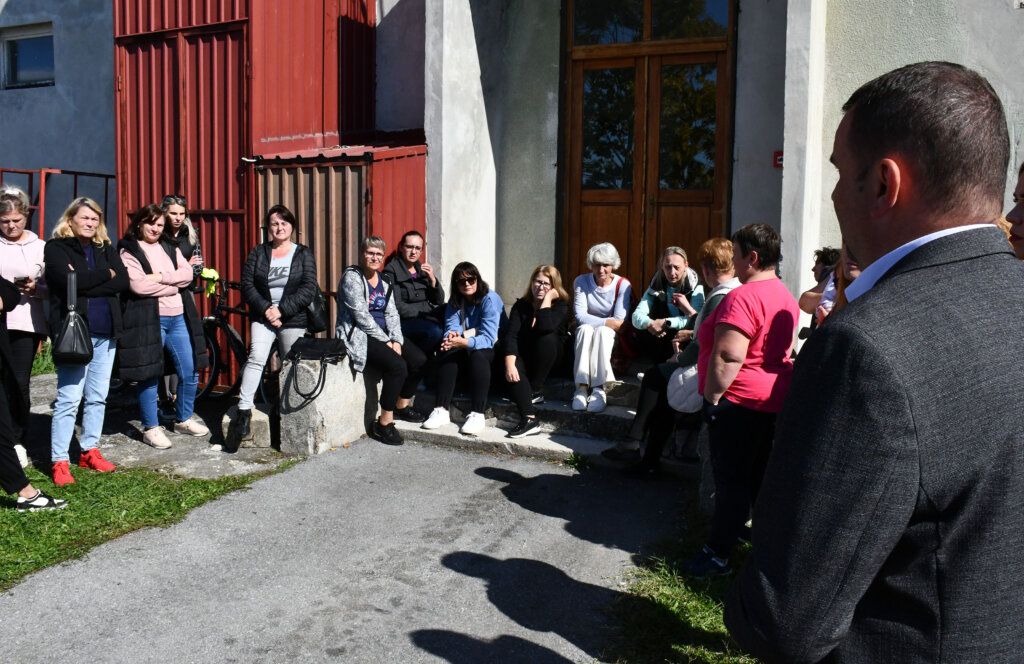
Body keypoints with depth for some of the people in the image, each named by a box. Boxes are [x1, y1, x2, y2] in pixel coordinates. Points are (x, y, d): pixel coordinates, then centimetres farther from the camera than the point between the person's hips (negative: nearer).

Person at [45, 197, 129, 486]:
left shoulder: (106, 249, 14)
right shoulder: (55, 248, 1)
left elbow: (123, 281, -2)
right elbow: (69, 280, -17)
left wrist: (86, 283, -13)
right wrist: (105, 274, -6)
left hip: (106, 332, 5)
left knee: (98, 397, 11)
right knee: (69, 399, -7)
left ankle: (89, 451, 22)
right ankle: (59, 462, 0)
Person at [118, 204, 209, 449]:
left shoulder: (170, 248, 16)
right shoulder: (128, 251, -1)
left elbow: (188, 273, 0)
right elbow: (138, 285, -15)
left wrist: (160, 277, -14)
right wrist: (174, 284, -8)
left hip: (179, 318, 5)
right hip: (148, 319, -5)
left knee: (190, 372, 8)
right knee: (149, 376, 1)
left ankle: (184, 419, 27)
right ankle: (151, 428, 15)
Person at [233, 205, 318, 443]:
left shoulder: (303, 254, 5)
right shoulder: (258, 253, 10)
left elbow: (309, 288, -6)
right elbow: (247, 285, 2)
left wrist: (281, 309, -14)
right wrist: (265, 309, -13)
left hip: (293, 320, 0)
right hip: (263, 316, 0)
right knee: (256, 357, -19)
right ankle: (244, 410, -19)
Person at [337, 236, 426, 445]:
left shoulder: (384, 281, 15)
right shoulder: (352, 277, -8)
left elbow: (392, 314, 9)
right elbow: (361, 315, -15)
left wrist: (397, 340, -7)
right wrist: (385, 342, -14)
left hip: (384, 334, 8)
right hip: (359, 336, -7)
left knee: (419, 360, -13)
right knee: (397, 366, -28)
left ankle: (403, 406, 9)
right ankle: (384, 423, -18)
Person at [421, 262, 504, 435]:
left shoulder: (490, 299, -15)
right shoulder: (454, 302, 4)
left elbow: (488, 338, -25)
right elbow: (451, 327, -8)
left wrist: (464, 342, -43)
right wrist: (451, 337, -35)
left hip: (493, 348, -5)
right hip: (465, 348, 5)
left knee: (478, 355, -36)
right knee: (449, 353, -25)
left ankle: (477, 414, -40)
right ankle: (442, 410, -31)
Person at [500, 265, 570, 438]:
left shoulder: (561, 305, -6)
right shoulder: (521, 305, 2)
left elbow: (545, 327, -29)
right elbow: (510, 334, -14)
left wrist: (548, 298, -22)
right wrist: (510, 364, -29)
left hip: (551, 359, -2)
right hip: (524, 357, 2)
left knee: (547, 337, -32)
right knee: (514, 365, -32)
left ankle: (536, 391, -23)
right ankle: (529, 418, -40)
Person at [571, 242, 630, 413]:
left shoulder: (622, 284, -5)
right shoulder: (581, 282, -2)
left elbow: (620, 321, -14)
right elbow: (580, 316, -14)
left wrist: (593, 322, -17)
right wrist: (608, 322, -22)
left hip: (610, 336, -1)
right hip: (584, 335, 1)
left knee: (602, 331, -34)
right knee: (585, 329, -33)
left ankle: (599, 389, -42)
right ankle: (582, 388, -41)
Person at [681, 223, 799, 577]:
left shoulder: (743, 297, -20)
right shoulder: (785, 297, 12)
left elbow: (727, 357, -25)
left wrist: (712, 398, -17)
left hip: (741, 402, -10)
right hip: (774, 398, 10)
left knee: (730, 479, -2)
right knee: (760, 476, 20)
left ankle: (718, 555, 7)